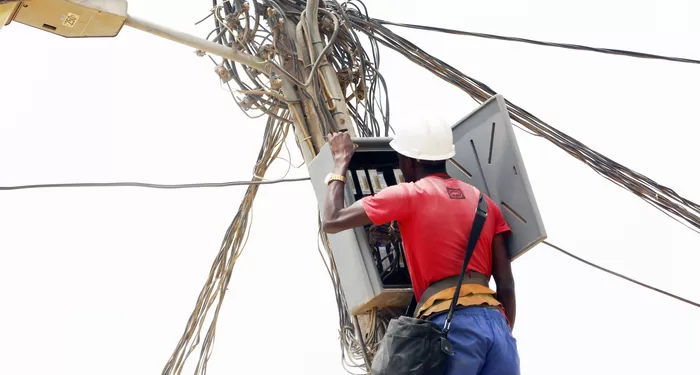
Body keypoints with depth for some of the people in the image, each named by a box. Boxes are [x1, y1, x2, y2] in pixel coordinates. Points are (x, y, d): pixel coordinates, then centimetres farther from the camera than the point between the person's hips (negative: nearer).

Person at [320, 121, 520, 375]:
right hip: (494, 321, 5)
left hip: (451, 325, -5)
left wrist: (341, 162, 20)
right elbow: (506, 285, 14)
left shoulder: (407, 195, 6)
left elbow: (332, 222, 7)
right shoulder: (484, 201, 20)